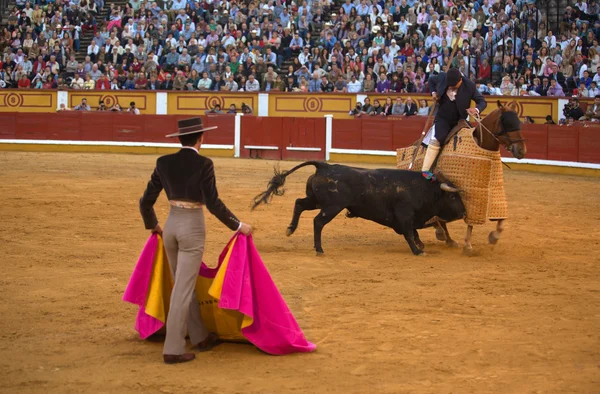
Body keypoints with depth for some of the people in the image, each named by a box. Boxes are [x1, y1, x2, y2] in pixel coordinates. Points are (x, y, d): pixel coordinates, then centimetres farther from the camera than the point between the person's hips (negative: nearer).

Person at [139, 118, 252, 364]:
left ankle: (200, 337, 32)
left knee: (185, 285, 19)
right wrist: (238, 226, -5)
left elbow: (146, 201, 7)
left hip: (171, 227, 6)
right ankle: (173, 349, -3)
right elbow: (213, 204, -16)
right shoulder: (203, 164, -13)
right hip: (193, 229, -6)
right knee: (183, 288, -3)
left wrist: (152, 225, 25)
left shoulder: (164, 163, 2)